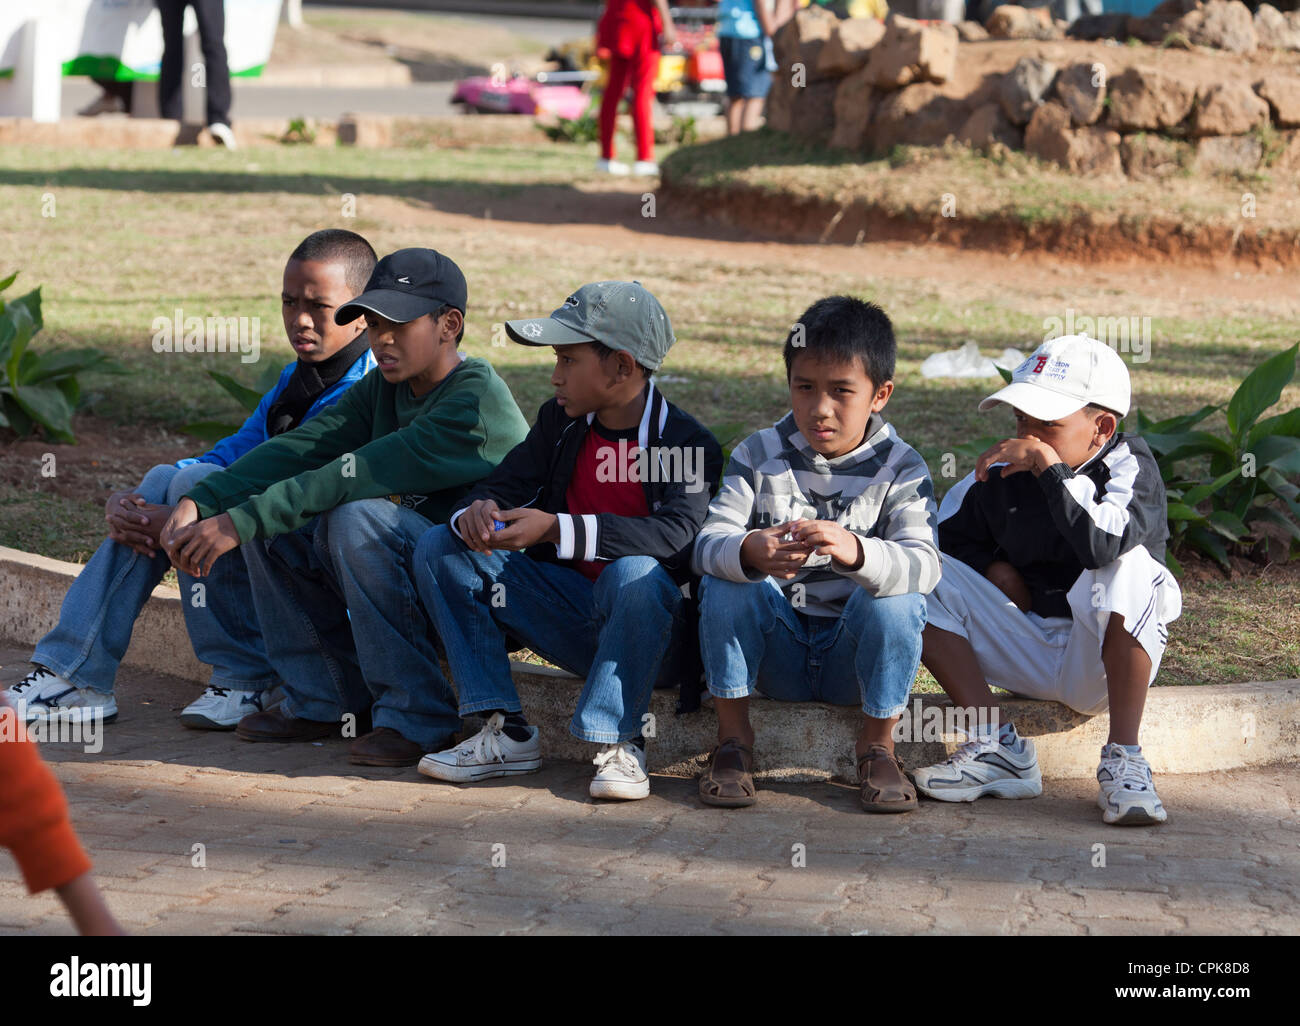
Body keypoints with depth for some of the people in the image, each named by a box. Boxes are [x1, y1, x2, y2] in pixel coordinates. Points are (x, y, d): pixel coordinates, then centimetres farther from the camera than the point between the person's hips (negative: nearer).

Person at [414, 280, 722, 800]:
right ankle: (506, 734, -12)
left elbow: (676, 535, -30)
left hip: (647, 625, -6)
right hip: (566, 611, 6)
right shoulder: (558, 422, 8)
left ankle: (619, 743, -21)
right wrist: (478, 512, -22)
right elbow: (506, 485, 6)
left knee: (636, 573, -40)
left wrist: (556, 529, -38)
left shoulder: (690, 444, -14)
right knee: (439, 550, -8)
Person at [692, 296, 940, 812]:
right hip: (776, 654, 1)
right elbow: (708, 543, -15)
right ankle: (733, 738, -9)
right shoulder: (759, 455, -2)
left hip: (855, 658, -1)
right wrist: (747, 553, -42)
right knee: (725, 582, -24)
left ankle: (877, 744, -8)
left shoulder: (899, 468, -6)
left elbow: (924, 565, -23)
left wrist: (856, 552, -46)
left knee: (897, 599, -29)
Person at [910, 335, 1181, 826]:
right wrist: (991, 570, -1)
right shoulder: (1004, 473, 3)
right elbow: (947, 536, 18)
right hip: (1027, 650, 5)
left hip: (1100, 661, -5)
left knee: (1129, 569, -34)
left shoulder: (1131, 468, -11)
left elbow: (1105, 543, -33)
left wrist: (1052, 470, -29)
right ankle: (999, 748, -16)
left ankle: (1123, 758, -31)